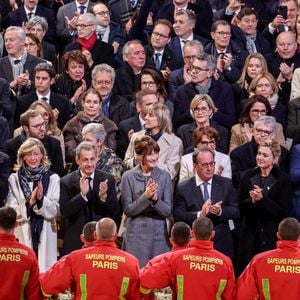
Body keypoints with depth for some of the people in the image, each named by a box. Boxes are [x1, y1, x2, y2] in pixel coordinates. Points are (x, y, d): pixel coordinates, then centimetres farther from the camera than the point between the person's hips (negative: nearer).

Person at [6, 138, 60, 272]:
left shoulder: (53, 179, 5)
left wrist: (41, 200, -16)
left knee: (45, 269, -4)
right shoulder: (14, 179, 5)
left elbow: (55, 211, 2)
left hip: (45, 235, 0)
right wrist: (29, 202, -16)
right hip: (22, 235, 0)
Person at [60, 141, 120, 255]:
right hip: (75, 242, -1)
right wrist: (82, 194, -23)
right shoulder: (66, 182, -1)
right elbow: (64, 211, -10)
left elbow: (116, 212, 0)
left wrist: (104, 196, -20)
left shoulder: (107, 180, 2)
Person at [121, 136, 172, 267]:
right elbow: (127, 210, -3)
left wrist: (155, 198, -18)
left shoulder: (164, 176, 3)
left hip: (159, 236, 1)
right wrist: (145, 196, -17)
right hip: (136, 236, -1)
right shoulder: (128, 177, -1)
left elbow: (168, 211, 0)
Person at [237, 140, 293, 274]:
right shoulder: (248, 176, 6)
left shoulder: (283, 179, -3)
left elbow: (284, 211, -9)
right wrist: (251, 200, -16)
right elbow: (240, 206, 5)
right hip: (250, 234, 3)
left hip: (273, 235, -3)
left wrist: (262, 199, -19)